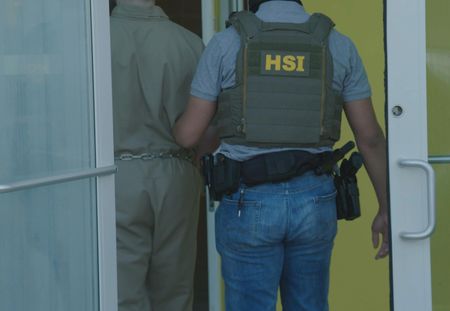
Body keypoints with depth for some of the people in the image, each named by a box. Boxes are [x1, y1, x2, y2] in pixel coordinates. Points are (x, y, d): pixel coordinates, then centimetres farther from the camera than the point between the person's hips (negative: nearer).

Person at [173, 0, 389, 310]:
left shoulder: (225, 44, -4)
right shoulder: (339, 46, 1)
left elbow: (189, 134, -1)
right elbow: (370, 136, 1)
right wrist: (387, 209, 11)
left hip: (250, 203, -2)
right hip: (312, 200, 2)